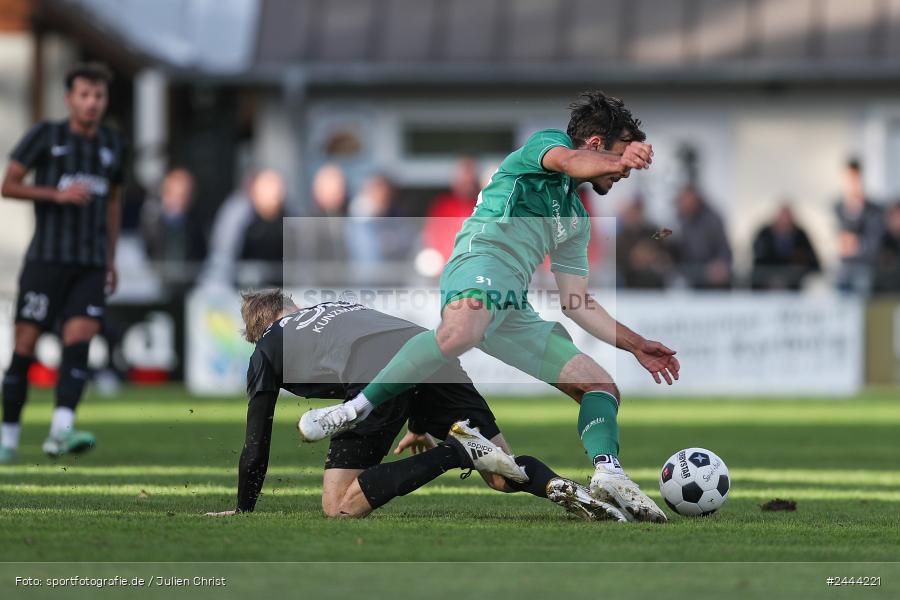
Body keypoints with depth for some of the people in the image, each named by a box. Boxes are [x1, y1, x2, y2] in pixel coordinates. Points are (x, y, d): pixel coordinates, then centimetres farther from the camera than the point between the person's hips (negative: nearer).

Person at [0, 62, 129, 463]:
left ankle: (61, 431, -24)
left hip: (91, 265, 3)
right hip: (46, 259, -3)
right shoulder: (45, 136, 0)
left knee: (79, 340, -14)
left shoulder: (114, 146, 13)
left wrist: (111, 259, 21)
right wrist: (57, 194, -15)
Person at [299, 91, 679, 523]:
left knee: (602, 387, 2)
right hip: (482, 259, -9)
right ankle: (355, 410, -35)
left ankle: (608, 473, -20)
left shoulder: (576, 220, 33)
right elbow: (568, 161, -16)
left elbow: (575, 304, 34)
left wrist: (634, 344, 30)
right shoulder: (547, 142, 11)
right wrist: (616, 161, -37)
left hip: (514, 310, 9)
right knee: (460, 332, -42)